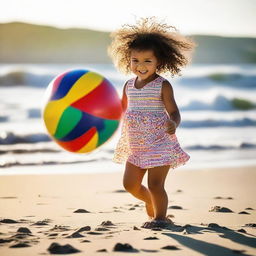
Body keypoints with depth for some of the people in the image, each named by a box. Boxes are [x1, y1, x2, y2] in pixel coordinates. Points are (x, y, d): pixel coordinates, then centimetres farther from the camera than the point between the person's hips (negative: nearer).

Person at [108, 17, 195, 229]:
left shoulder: (162, 86, -12)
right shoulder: (129, 86, 6)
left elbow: (173, 112, -17)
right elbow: (123, 110, 19)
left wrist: (174, 124, -38)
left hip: (159, 144, -6)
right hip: (135, 146, 6)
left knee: (155, 184, -6)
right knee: (130, 184, 10)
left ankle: (160, 217, 13)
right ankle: (152, 202, 36)